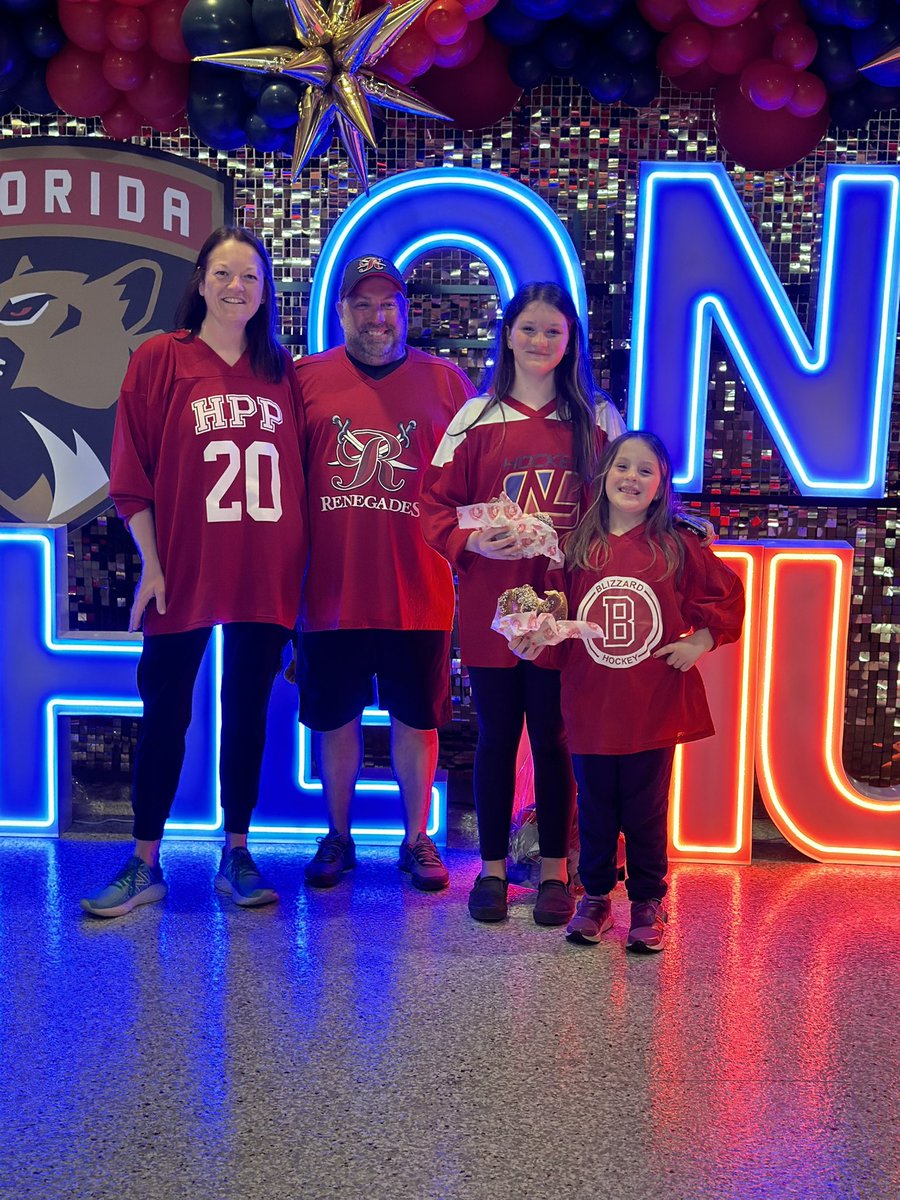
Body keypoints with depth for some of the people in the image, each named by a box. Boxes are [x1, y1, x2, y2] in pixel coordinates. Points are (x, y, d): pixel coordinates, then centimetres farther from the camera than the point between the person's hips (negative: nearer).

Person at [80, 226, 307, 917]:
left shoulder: (281, 370, 9)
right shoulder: (160, 359, 1)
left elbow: (300, 470, 11)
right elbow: (133, 475, -1)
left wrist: (300, 563, 6)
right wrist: (152, 563, -7)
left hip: (266, 574, 3)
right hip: (184, 574, -2)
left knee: (248, 715, 10)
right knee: (166, 716, 5)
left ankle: (237, 856, 22)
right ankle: (145, 865, 17)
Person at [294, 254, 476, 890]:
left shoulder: (445, 380, 5)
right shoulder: (306, 379, 4)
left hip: (419, 592, 0)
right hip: (332, 590, 1)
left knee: (417, 718, 9)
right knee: (334, 717, 11)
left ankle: (418, 841, 25)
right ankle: (338, 839, 28)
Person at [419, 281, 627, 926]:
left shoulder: (599, 419, 6)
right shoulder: (477, 418, 4)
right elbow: (436, 503, 3)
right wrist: (473, 541, -15)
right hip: (491, 607, 0)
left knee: (553, 739, 6)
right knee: (497, 737, 8)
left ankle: (555, 871, 21)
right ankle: (493, 868, 23)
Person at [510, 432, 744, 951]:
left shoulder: (677, 548, -2)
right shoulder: (578, 546, 2)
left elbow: (728, 595, 8)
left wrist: (701, 640, -2)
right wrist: (534, 640, -10)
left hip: (653, 708, -1)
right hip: (591, 707, 2)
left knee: (646, 811, 8)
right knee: (595, 809, 14)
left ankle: (649, 903, 24)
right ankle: (595, 897, 30)